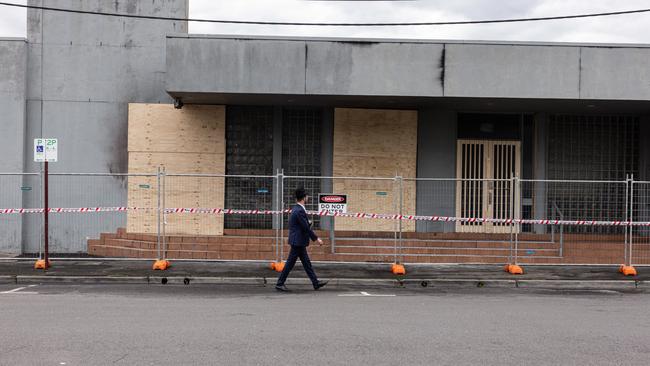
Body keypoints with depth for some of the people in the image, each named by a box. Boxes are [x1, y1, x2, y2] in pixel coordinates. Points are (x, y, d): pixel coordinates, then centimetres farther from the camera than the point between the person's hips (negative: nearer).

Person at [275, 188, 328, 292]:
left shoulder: (296, 209, 11)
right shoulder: (299, 211, -20)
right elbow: (306, 227, -20)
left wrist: (308, 223, 3)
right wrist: (316, 238, -13)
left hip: (299, 242, 10)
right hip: (298, 241, -10)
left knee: (307, 263, 12)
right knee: (290, 263, -2)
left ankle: (316, 283, 18)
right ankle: (280, 284, 7)